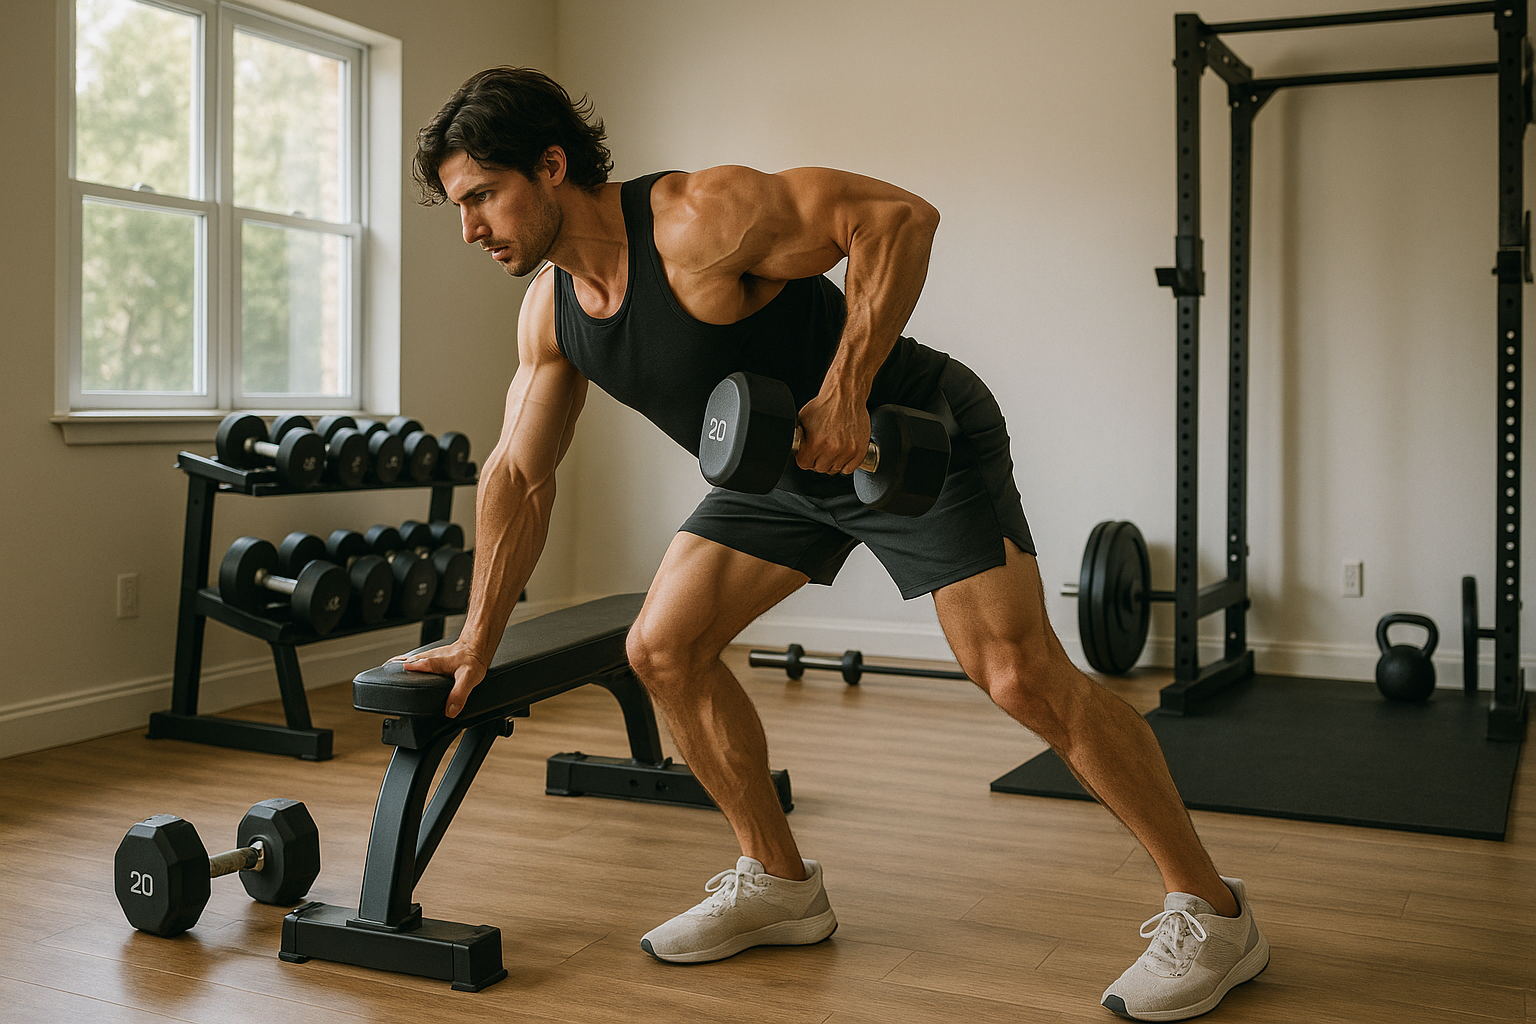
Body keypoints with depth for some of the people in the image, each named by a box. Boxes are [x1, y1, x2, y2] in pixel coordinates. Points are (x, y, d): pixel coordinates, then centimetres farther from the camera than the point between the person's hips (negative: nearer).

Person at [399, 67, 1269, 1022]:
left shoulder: (696, 219, -26)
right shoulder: (550, 310, -1)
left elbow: (898, 215, -28)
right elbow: (520, 476, 7)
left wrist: (843, 393, -32)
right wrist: (478, 639, 9)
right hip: (785, 466, 8)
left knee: (1022, 675, -16)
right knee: (664, 650, 1)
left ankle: (1212, 913, 0)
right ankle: (779, 883, 17)